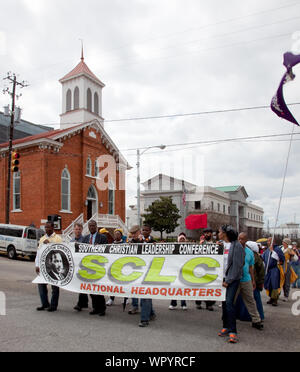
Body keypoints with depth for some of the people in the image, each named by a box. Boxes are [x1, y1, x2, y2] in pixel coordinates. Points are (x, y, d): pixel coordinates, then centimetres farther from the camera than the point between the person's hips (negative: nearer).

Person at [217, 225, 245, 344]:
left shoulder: (236, 245, -12)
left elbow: (237, 265, -14)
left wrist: (229, 280, -13)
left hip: (233, 279, -7)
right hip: (224, 278, 7)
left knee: (229, 303, -13)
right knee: (224, 303, 9)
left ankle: (233, 332, -7)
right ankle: (226, 327, 21)